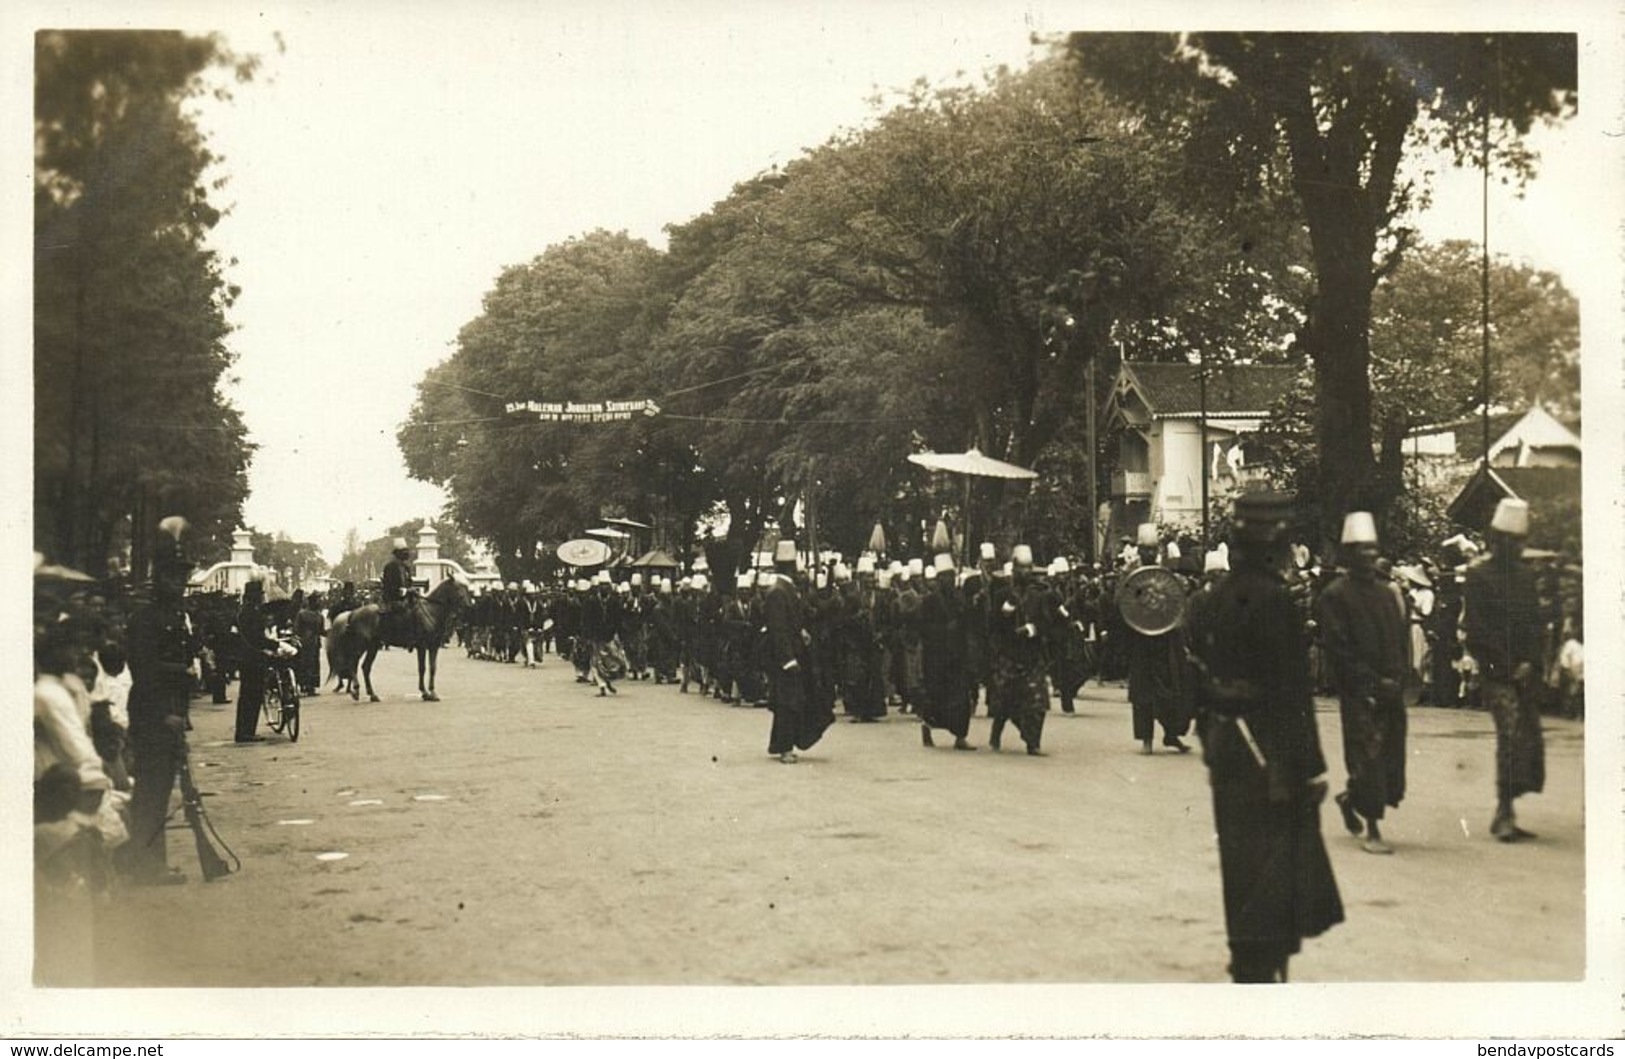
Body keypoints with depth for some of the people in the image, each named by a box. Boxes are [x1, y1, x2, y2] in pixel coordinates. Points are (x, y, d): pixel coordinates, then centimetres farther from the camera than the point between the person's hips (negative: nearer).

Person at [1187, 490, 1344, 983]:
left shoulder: (1216, 600, 9)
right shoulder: (1273, 601, -18)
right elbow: (1291, 692, -19)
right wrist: (1311, 767, -15)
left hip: (1226, 744, 9)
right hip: (1270, 753, -9)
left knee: (1244, 862, 16)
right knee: (1275, 864, -1)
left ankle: (1250, 962, 26)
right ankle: (1259, 969, 1)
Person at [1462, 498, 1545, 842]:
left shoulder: (1525, 576, 16)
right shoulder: (1477, 576, -4)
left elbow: (1534, 622, 14)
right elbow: (1476, 629, -9)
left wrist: (1530, 663, -1)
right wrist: (1506, 667, -11)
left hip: (1523, 673, 7)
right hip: (1495, 672, -6)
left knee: (1531, 741, 4)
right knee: (1511, 734, -17)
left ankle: (1504, 815, 13)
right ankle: (1504, 814, -13)